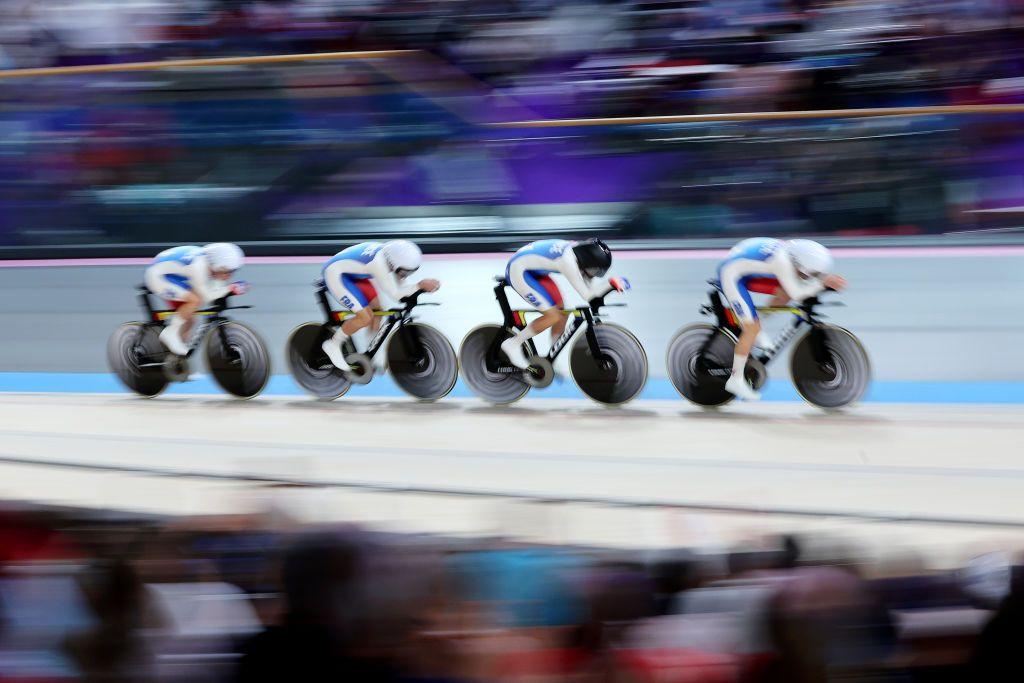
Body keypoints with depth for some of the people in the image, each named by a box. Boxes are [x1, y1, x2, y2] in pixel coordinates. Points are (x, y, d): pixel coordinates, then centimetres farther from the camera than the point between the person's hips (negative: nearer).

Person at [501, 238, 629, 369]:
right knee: (553, 317, -14)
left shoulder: (578, 250, -6)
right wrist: (611, 283, -26)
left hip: (532, 269, 10)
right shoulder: (568, 262, -31)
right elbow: (586, 295, -27)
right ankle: (513, 344, -1)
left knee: (563, 312, 6)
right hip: (518, 271, -10)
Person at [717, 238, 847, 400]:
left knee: (786, 293, 0)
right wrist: (822, 283, -24)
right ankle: (735, 380, -1)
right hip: (731, 276, -9)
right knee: (752, 328, -11)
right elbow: (796, 294, -29)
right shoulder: (782, 260, -30)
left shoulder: (791, 250, -6)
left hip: (745, 273, 9)